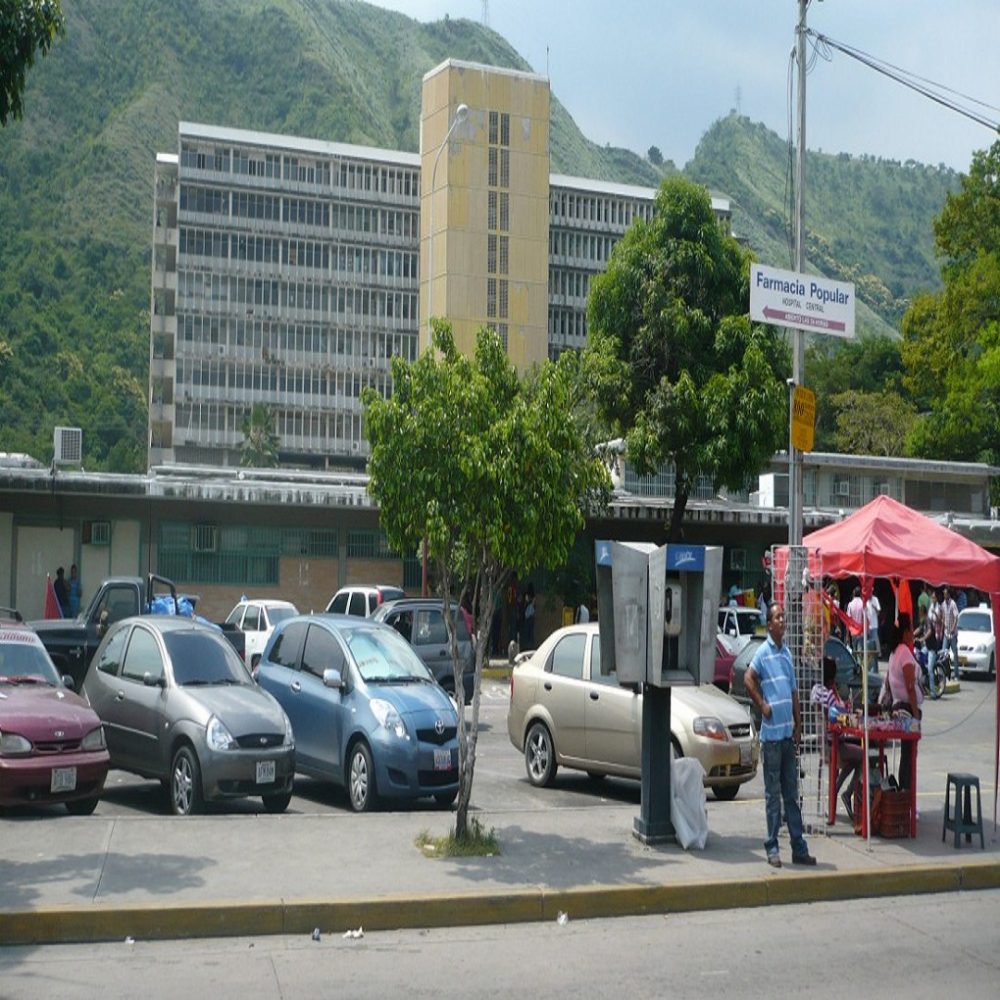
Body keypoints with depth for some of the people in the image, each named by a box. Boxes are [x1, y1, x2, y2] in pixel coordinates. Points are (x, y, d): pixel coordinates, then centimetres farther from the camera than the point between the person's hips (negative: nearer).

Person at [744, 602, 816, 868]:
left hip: (788, 733, 7)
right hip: (771, 733, -7)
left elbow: (794, 692, 17)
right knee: (773, 794, -1)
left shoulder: (787, 652, 14)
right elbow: (748, 679, -16)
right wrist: (762, 705, -12)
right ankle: (772, 848, 5)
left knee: (792, 793, 10)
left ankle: (799, 848, 14)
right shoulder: (763, 652, -7)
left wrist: (798, 725, 14)